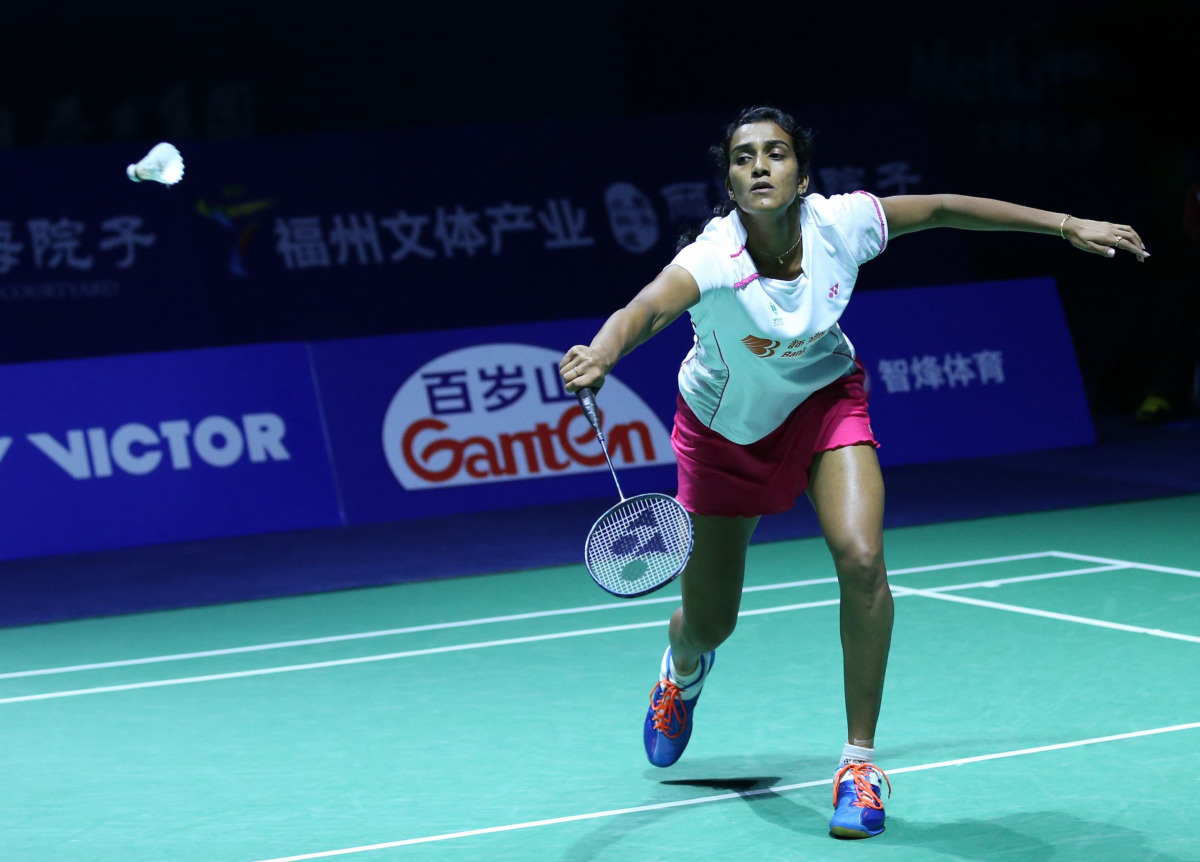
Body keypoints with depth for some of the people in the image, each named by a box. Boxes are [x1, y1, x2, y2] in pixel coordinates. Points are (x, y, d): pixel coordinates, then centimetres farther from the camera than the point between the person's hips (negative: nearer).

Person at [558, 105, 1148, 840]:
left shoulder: (840, 224, -25)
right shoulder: (714, 260, -36)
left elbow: (943, 208, -8)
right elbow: (644, 310, -56)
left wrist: (1067, 225, -4)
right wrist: (600, 355, -79)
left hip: (824, 401, 1)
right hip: (726, 427, -1)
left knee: (861, 560, -25)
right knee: (709, 625, 9)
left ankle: (860, 759, -8)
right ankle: (683, 671, 52)